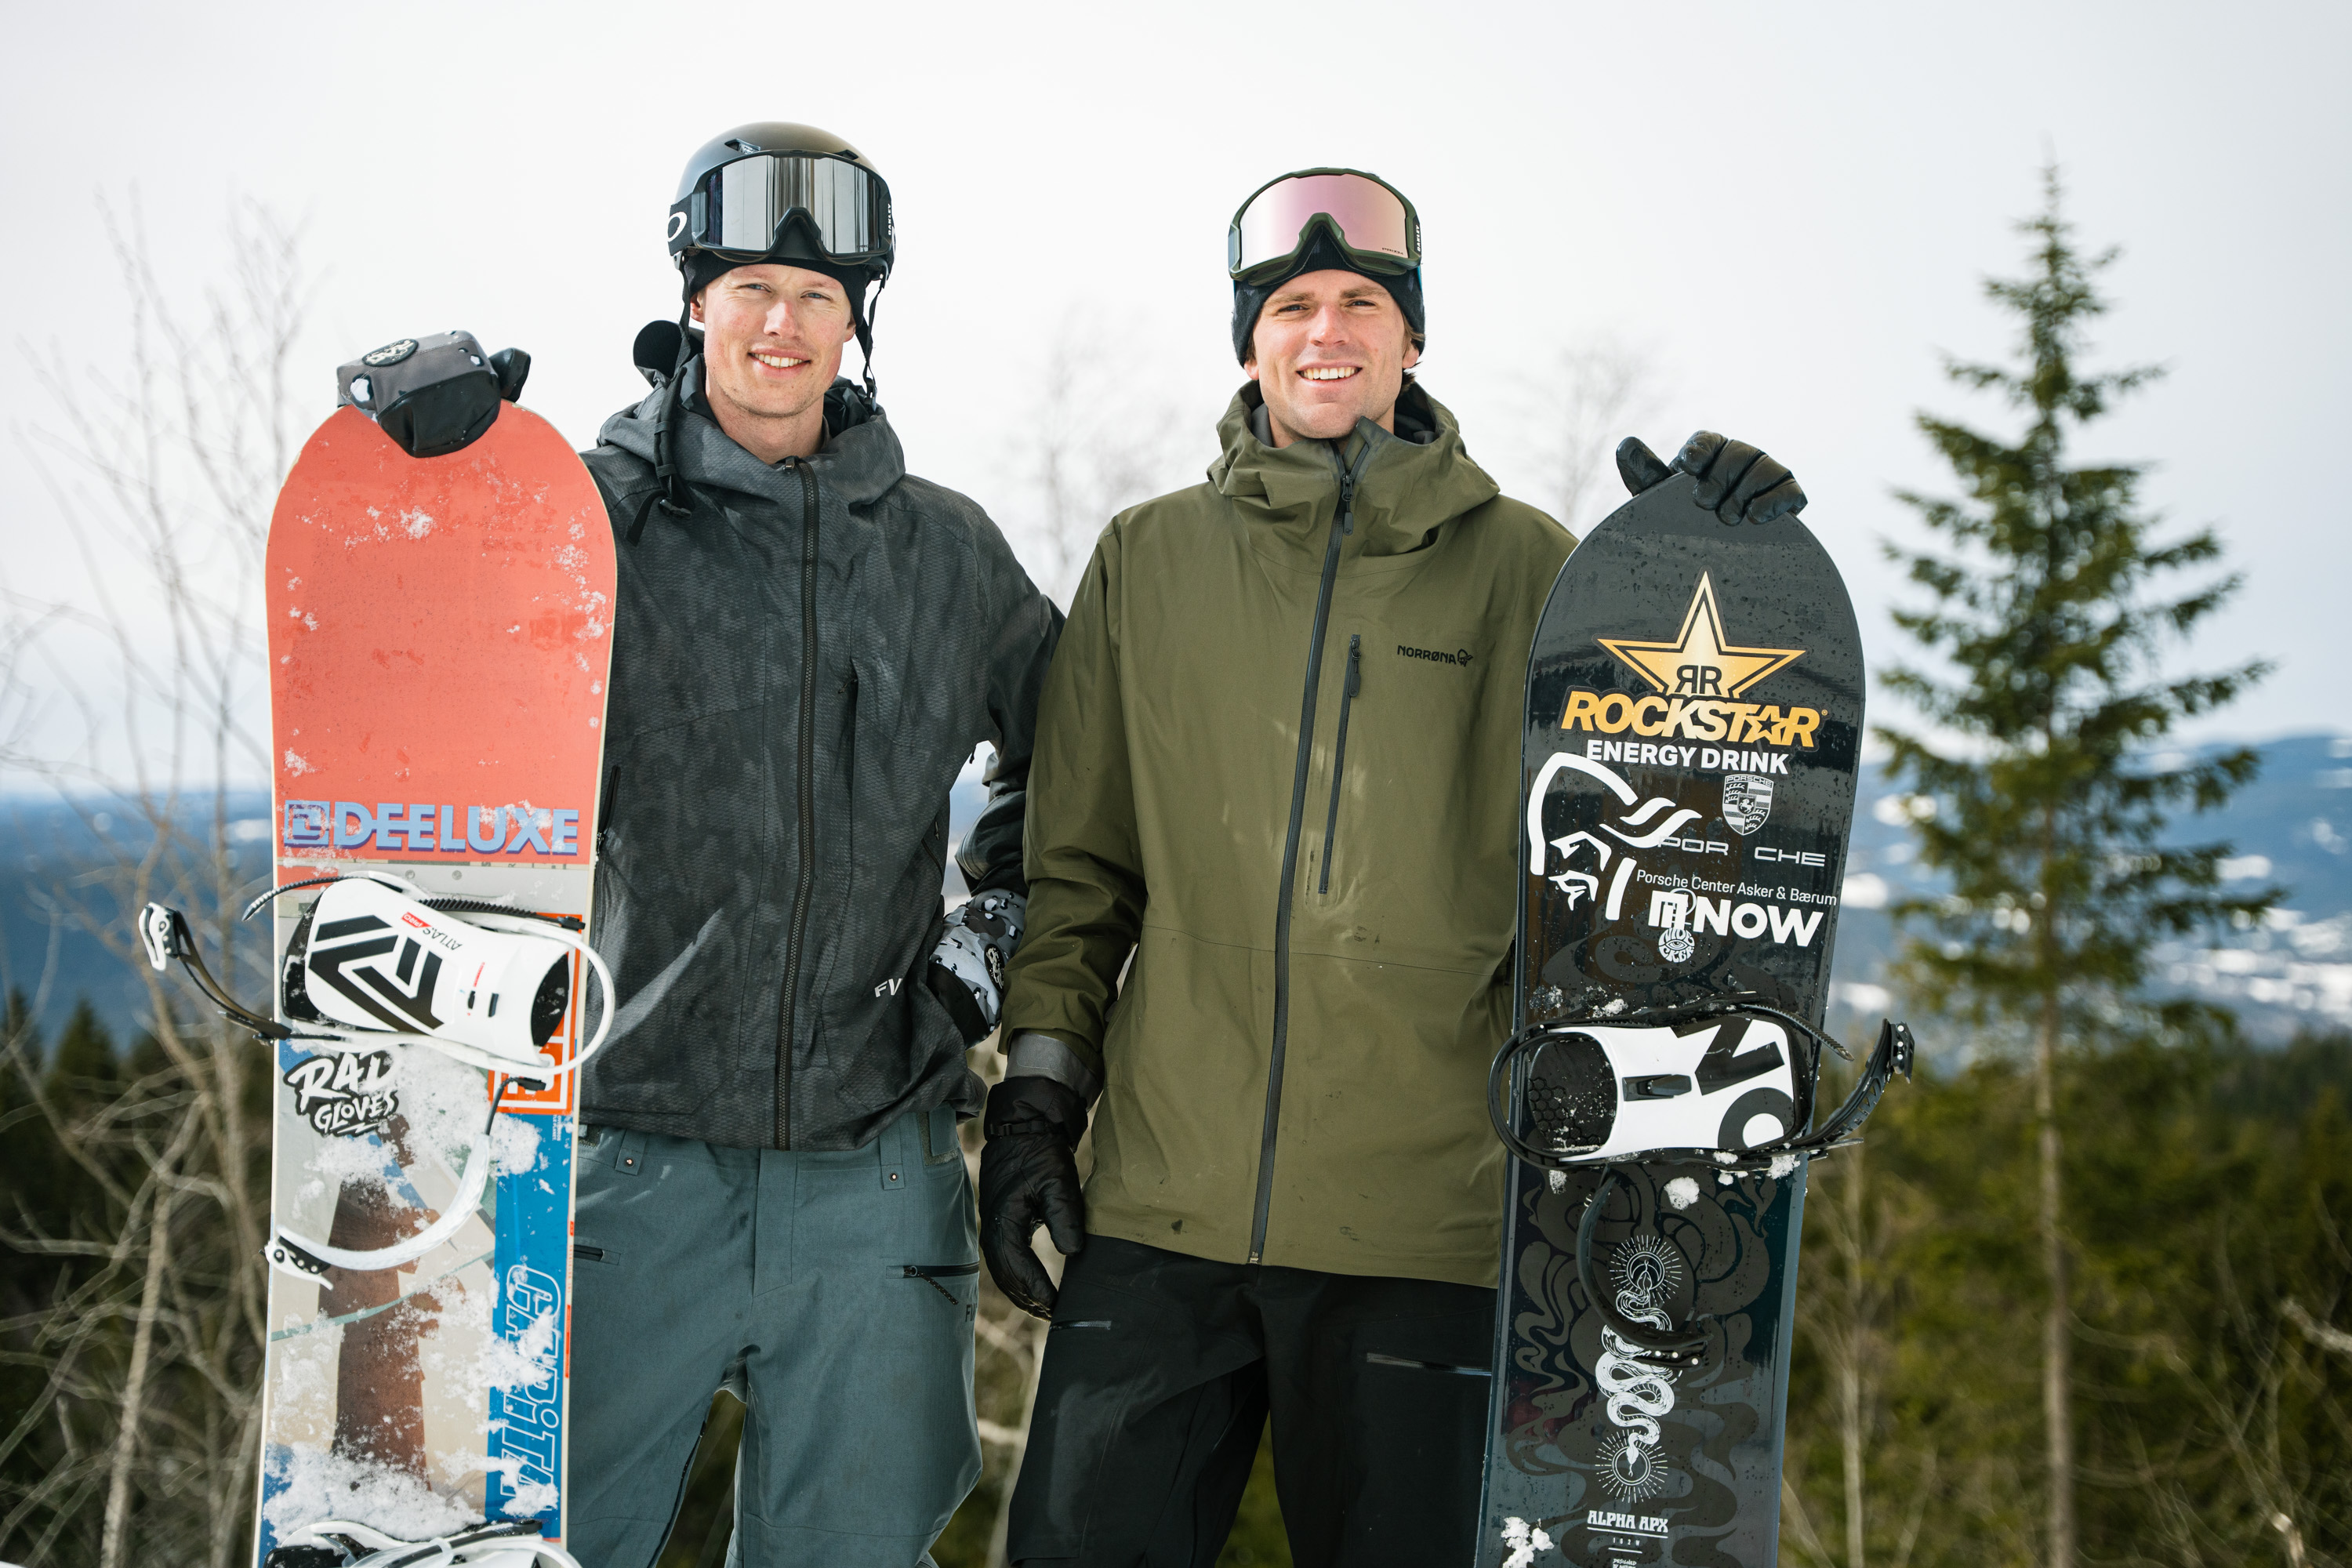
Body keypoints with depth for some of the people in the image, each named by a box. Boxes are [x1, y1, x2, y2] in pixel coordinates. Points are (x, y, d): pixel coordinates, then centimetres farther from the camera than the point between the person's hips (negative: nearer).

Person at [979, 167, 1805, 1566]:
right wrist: (1038, 1088, 7)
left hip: (1421, 1219, -1)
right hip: (1163, 1200, 2)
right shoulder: (1150, 560, 11)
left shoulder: (1516, 564, 6)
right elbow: (1078, 861, 14)